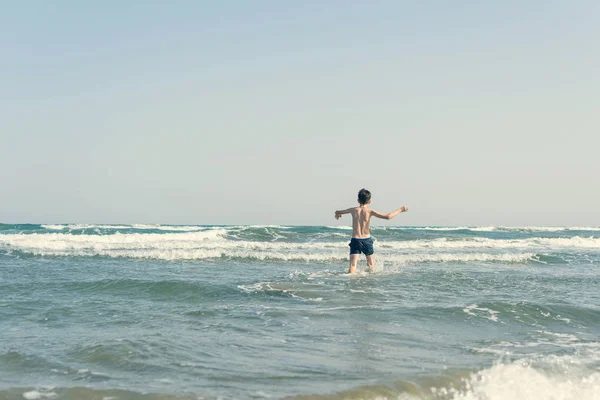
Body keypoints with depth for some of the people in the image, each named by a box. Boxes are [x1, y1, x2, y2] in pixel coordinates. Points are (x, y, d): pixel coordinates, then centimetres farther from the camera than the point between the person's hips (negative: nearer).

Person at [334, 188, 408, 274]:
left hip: (355, 240, 0)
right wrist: (400, 210, -1)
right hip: (367, 240, 0)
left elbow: (337, 212, 17)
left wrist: (338, 214, 42)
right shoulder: (370, 211, -7)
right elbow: (388, 216, -14)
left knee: (352, 266, -8)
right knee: (371, 264, 22)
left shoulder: (353, 210, 0)